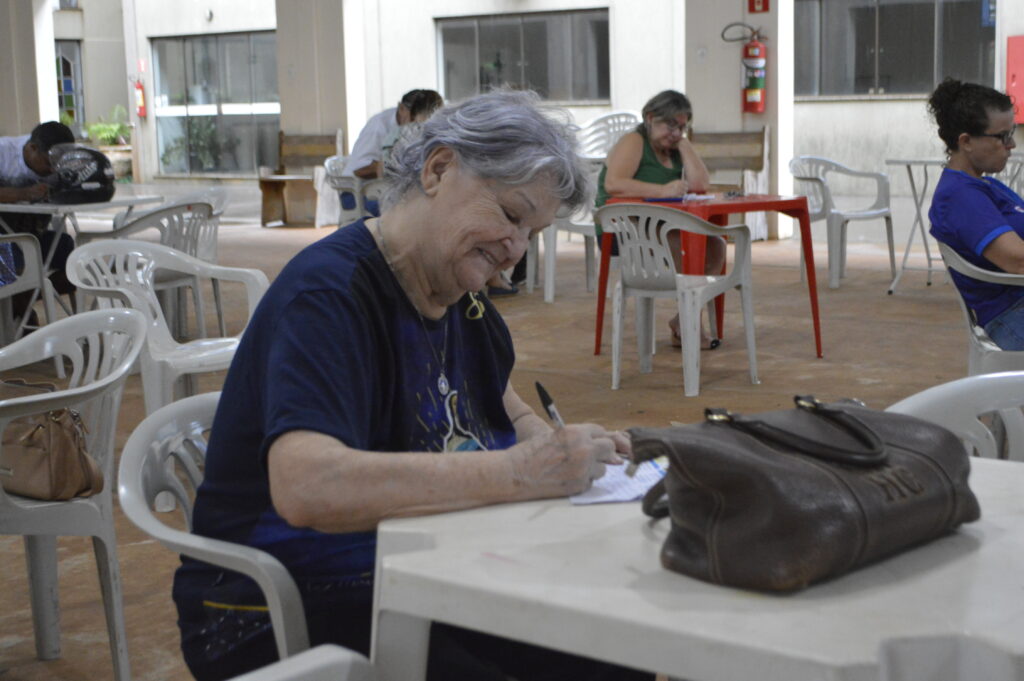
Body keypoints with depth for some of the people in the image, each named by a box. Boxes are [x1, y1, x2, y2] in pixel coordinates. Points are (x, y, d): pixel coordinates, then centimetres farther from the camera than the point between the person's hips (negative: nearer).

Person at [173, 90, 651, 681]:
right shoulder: (329, 293, -19)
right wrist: (519, 471, -35)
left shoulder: (462, 300, 9)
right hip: (283, 623, -8)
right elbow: (305, 488, -34)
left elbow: (514, 417, 22)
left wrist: (565, 451, -2)